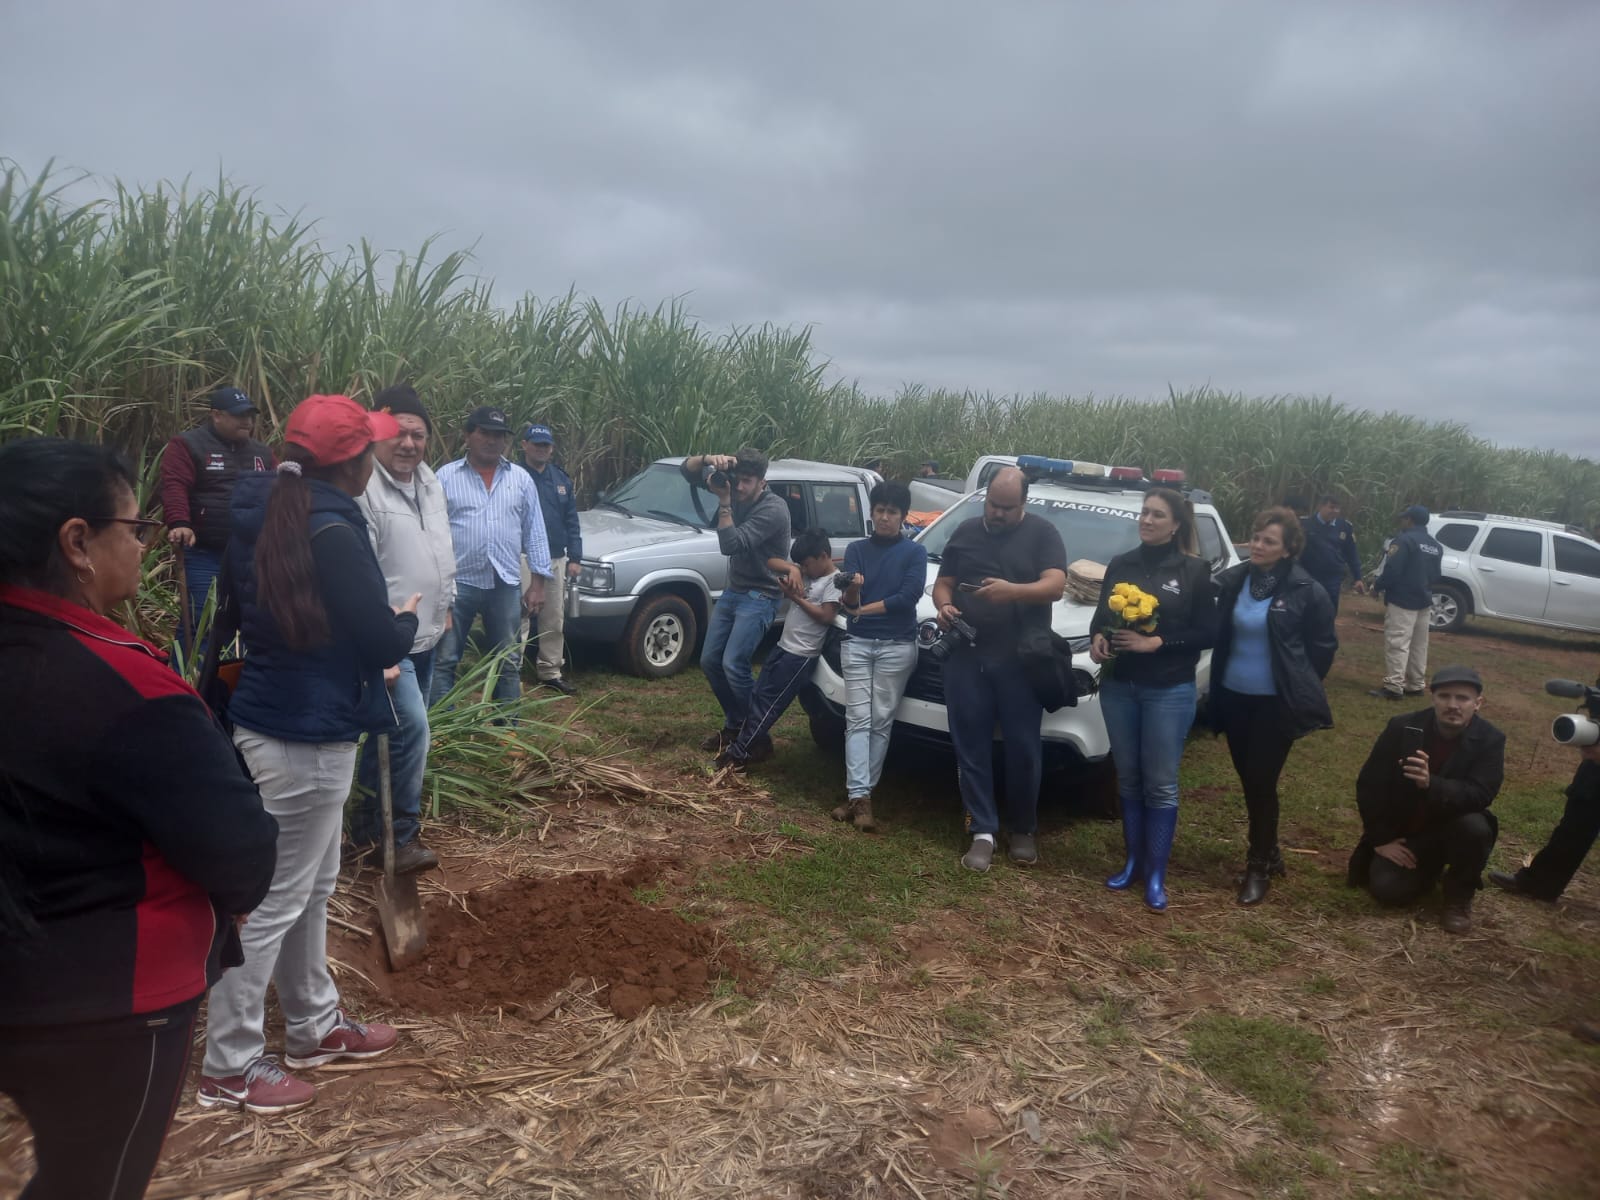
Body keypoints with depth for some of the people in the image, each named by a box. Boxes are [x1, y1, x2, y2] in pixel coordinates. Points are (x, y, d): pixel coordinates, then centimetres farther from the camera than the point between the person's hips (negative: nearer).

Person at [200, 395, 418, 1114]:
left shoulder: (261, 516, 7)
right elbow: (380, 639, -20)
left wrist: (363, 665, 15)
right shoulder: (332, 532, -21)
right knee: (276, 901, 4)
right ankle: (229, 1067, 18)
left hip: (266, 720, 9)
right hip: (309, 737, -9)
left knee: (313, 886, 21)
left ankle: (313, 1026, 36)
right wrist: (407, 621, 4)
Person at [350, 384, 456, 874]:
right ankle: (399, 835, 5)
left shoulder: (429, 481, 9)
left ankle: (369, 822, 32)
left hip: (425, 634, 9)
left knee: (394, 729, 17)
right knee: (410, 730, -11)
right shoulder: (363, 487, -20)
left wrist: (445, 604, 21)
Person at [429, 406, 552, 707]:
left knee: (508, 664, 11)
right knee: (443, 662, 1)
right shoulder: (446, 476, 1)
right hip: (457, 582, -2)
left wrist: (537, 583, 2)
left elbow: (534, 533, 8)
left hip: (506, 585, 2)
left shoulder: (522, 479, 7)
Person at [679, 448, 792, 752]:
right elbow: (687, 470, -2)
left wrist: (724, 502, -30)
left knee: (733, 665, -19)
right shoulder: (733, 488, -1)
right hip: (732, 591, 8)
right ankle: (735, 725, 23)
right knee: (710, 660, 8)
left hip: (759, 597, -8)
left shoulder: (773, 510, -22)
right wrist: (709, 459, -23)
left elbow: (731, 544, -29)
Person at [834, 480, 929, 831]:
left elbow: (909, 596, -11)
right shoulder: (856, 549, 7)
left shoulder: (914, 552, 3)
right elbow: (848, 602, -5)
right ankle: (859, 796, -8)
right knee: (857, 719, -5)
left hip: (897, 646, -1)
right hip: (856, 643, 2)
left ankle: (861, 793, 8)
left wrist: (863, 609, -8)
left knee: (881, 721, 1)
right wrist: (851, 591, -29)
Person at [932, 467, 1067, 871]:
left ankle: (1024, 831, 19)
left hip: (1020, 661, -3)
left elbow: (1055, 586, -10)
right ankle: (983, 832, 10)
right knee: (971, 748, 3)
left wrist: (1012, 591, -29)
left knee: (1023, 749, 3)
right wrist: (944, 606, -9)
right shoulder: (965, 532, 14)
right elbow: (943, 582, 15)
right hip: (967, 658, 3)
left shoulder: (1042, 533, 2)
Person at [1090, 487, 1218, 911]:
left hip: (1169, 692, -4)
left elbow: (1208, 634, -6)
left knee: (1161, 784, 1)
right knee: (1128, 778, 11)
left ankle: (1156, 875, 11)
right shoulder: (1120, 565, 8)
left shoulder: (1194, 570, -3)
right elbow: (1101, 617, 14)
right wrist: (1098, 638, -8)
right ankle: (1133, 862, 23)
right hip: (1118, 687, 4)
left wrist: (1156, 642, -17)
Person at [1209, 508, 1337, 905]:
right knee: (1247, 779, 12)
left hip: (1276, 703, -4)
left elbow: (1323, 647, 0)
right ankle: (1267, 852, 31)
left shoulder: (1307, 591, -10)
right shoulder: (1232, 581, 1)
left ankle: (1259, 867, 14)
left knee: (1261, 781, -1)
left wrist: (1300, 689, 4)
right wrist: (1219, 683, 9)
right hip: (1234, 696, 4)